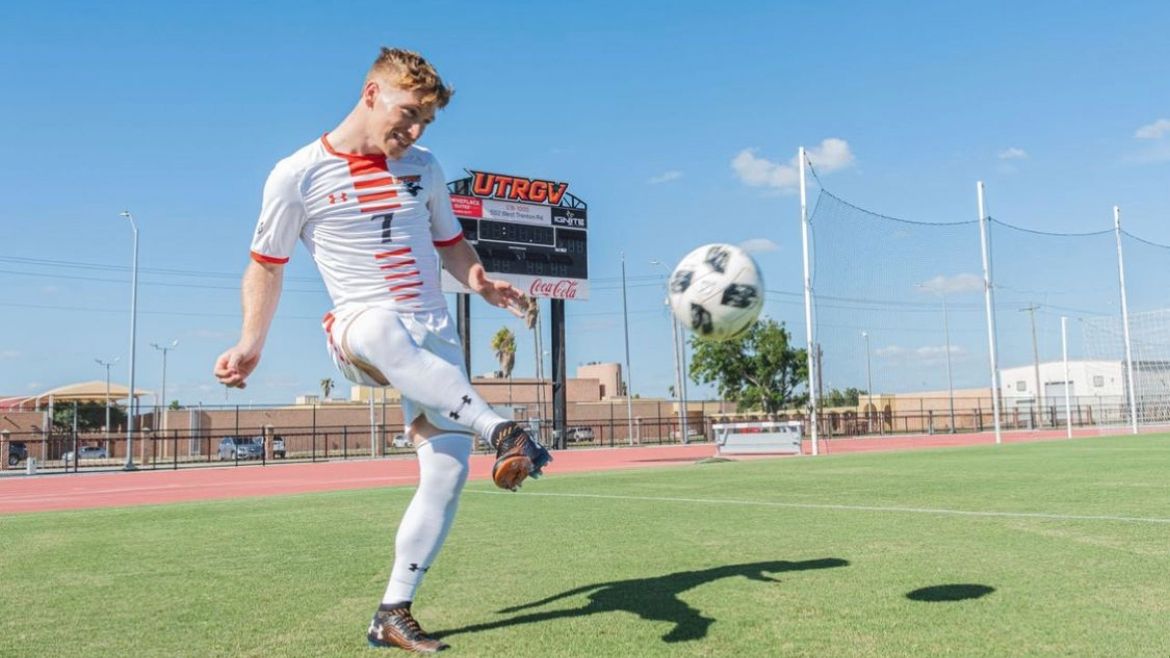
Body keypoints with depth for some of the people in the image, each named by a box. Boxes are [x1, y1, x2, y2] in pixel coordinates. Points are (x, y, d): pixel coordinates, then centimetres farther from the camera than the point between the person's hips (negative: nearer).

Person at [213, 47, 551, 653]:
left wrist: (480, 282, -2)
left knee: (447, 468, -11)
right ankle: (502, 433, -42)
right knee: (380, 326, -42)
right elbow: (266, 266, 7)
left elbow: (451, 244, 20)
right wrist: (250, 346, -3)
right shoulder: (297, 176, -2)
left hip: (434, 341, 4)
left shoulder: (423, 168, 10)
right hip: (357, 334, -4)